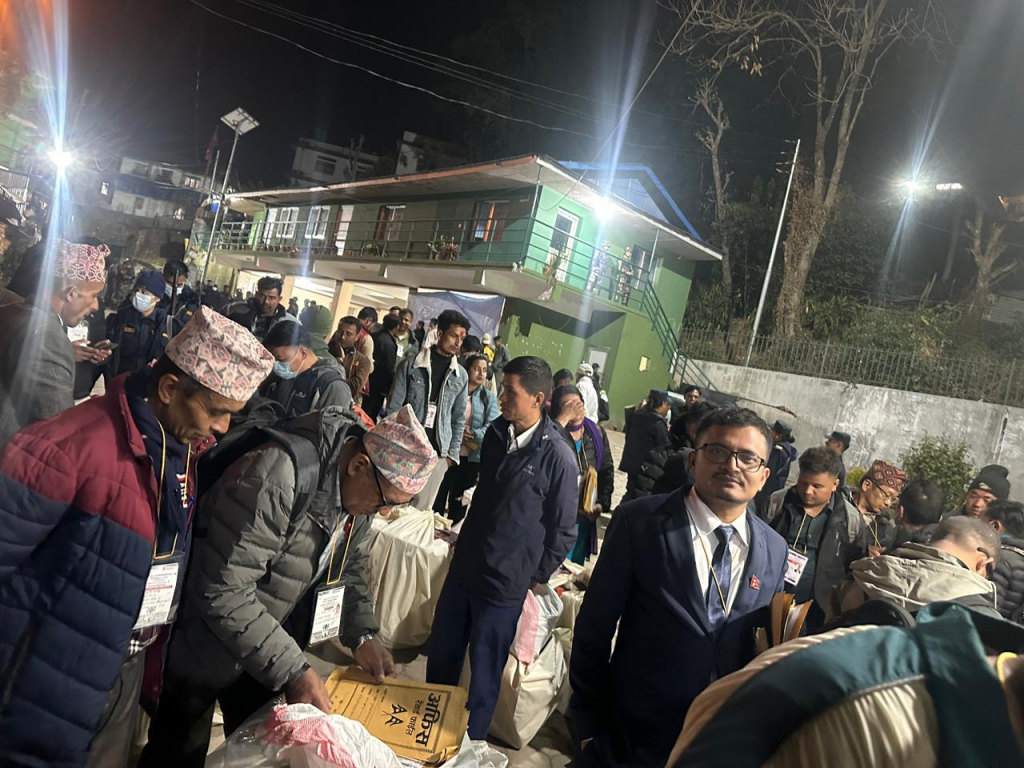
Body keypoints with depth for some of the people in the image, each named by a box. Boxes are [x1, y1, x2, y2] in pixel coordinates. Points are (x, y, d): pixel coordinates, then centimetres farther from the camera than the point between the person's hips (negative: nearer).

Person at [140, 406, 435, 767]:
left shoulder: (362, 485, -10)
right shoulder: (276, 478, -36)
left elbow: (353, 561, 5)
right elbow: (221, 593, -34)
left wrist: (362, 633, -8)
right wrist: (292, 670, -29)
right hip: (206, 640, -6)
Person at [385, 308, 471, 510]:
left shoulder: (461, 375, 5)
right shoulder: (410, 365, -2)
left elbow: (459, 419, 9)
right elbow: (393, 407, -2)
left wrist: (452, 453, 3)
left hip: (437, 453, 2)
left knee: (420, 509, 6)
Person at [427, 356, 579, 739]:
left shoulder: (558, 458, -19)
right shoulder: (496, 434, 1)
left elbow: (563, 532, -9)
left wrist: (533, 578, -2)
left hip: (503, 586, -6)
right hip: (462, 569, 6)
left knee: (483, 677, 12)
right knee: (440, 661, 19)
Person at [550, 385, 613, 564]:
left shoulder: (597, 433, 4)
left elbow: (607, 470, 11)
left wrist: (603, 503, 3)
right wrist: (563, 419, -29)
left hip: (584, 514, 4)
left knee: (574, 566, 15)